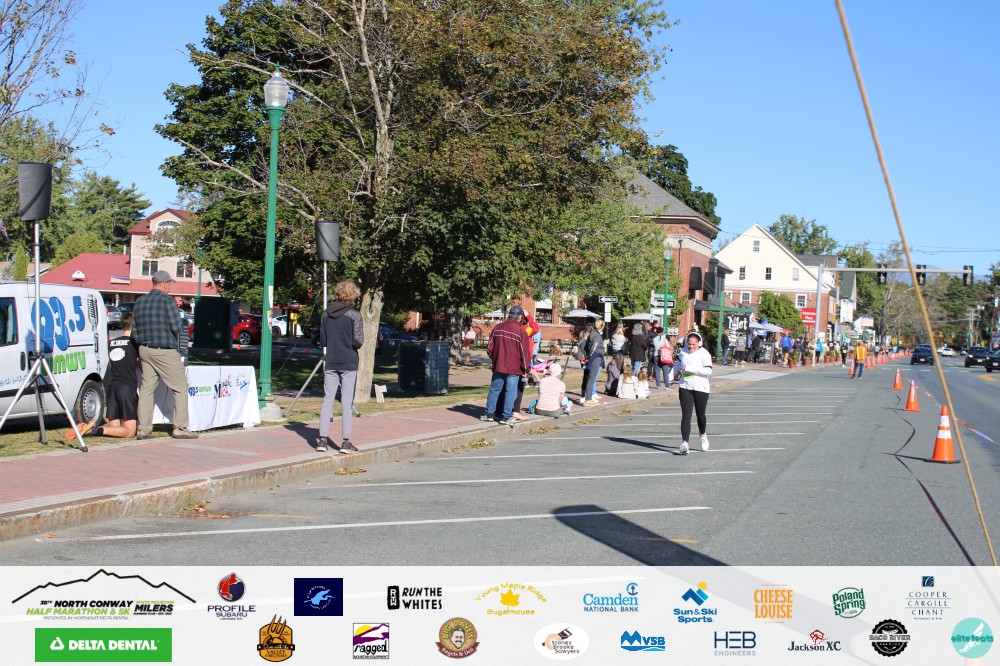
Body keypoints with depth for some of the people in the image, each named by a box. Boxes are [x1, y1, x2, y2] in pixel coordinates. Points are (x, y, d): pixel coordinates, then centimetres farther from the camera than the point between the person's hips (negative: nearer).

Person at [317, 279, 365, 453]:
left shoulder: (326, 314, 3)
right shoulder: (354, 315, -10)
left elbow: (322, 340, 7)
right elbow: (358, 341, -12)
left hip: (330, 362, 4)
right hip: (348, 363, -4)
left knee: (328, 399, 8)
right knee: (347, 401, 1)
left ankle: (323, 439, 5)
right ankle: (346, 442, 1)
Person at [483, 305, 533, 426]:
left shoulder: (498, 328, 1)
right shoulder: (521, 331, -11)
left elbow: (490, 348, 7)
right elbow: (525, 352, -9)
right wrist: (526, 369, 0)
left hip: (498, 366, 4)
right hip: (514, 368, -4)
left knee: (494, 390, 12)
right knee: (510, 392, 2)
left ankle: (489, 413, 17)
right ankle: (506, 416, 1)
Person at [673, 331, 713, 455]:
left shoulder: (704, 353, -10)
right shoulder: (683, 351, 7)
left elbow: (708, 370, -20)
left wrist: (689, 368, -24)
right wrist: (674, 372, 29)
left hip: (701, 389, -3)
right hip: (685, 388, 3)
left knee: (700, 414, 12)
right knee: (686, 416, -9)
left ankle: (703, 435, 41)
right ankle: (684, 443, -15)